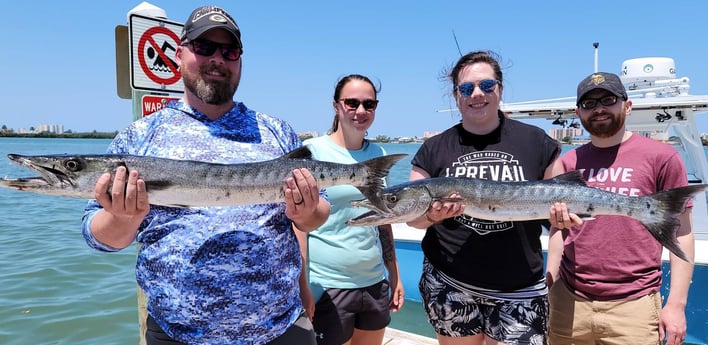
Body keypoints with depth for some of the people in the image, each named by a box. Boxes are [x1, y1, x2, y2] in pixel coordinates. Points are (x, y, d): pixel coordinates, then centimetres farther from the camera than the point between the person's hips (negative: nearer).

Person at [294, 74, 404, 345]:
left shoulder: (378, 154, 7)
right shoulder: (312, 151, -9)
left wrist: (395, 275, 12)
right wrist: (302, 286, -15)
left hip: (375, 283, 5)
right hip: (327, 286, -5)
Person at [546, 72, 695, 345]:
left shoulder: (662, 157, -3)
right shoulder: (568, 162, 6)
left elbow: (681, 233, -2)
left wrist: (676, 304, -5)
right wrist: (548, 291, 8)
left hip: (633, 305, -2)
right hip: (569, 302, 3)